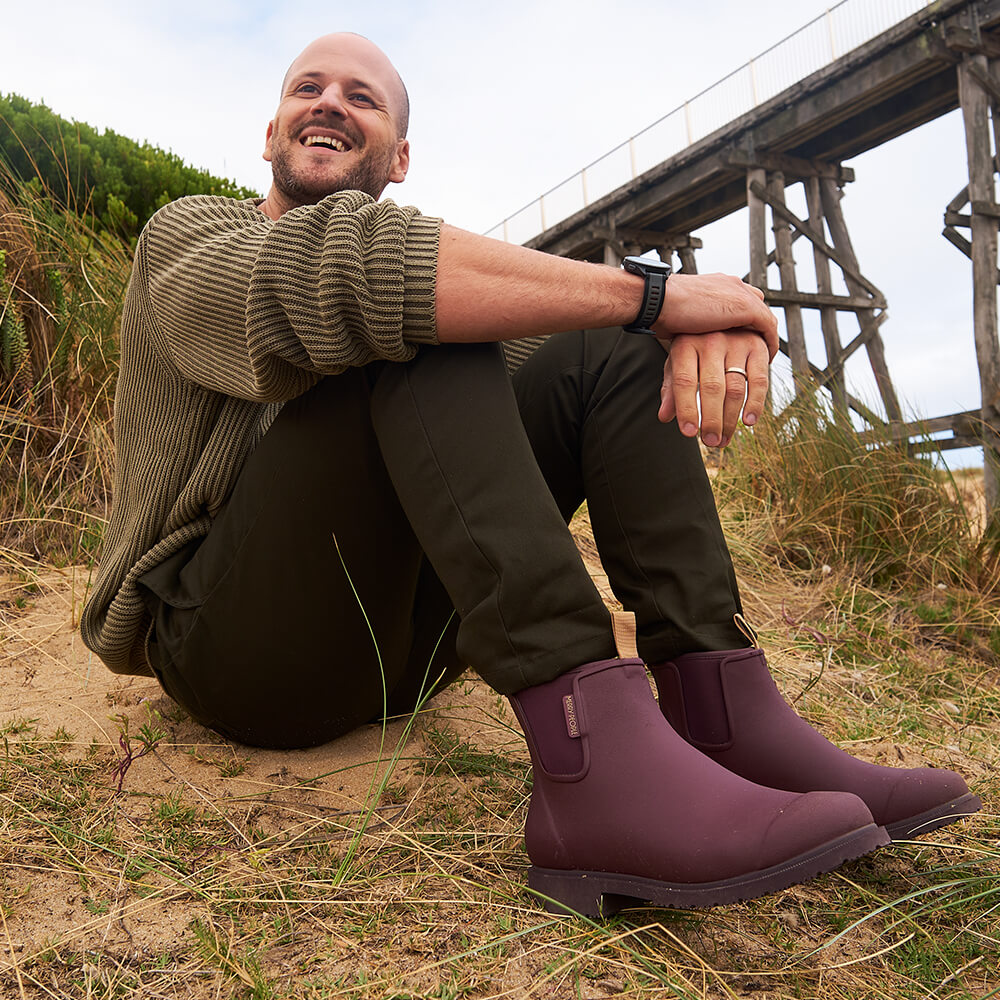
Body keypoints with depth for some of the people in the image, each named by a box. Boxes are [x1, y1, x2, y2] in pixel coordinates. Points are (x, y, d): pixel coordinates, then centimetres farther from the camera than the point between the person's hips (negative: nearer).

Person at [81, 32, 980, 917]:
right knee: (425, 317, -24)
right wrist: (651, 293, -24)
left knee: (609, 352, -5)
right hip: (234, 640, -5)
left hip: (399, 638, 5)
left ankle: (725, 715, -20)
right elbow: (337, 269, -24)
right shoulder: (189, 236, 2)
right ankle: (591, 757, -39)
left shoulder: (417, 261, 18)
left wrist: (708, 325, -21)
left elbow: (604, 316, 3)